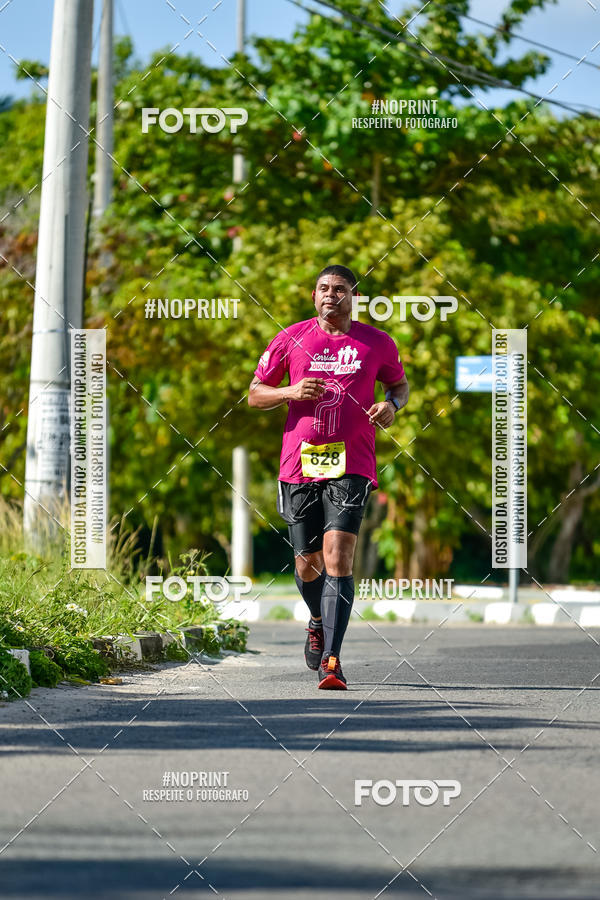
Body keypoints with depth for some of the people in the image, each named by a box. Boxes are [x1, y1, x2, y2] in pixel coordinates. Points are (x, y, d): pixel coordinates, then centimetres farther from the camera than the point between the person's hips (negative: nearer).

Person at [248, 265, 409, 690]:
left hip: (351, 467, -2)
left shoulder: (377, 344, 6)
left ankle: (330, 660, -21)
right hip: (299, 463, 2)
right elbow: (255, 394, 11)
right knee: (308, 565, 9)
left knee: (338, 558, -17)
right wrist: (291, 392, -9)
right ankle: (319, 623, 42)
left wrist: (392, 404, -1)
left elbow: (400, 383, 23)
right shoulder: (291, 340, 6)